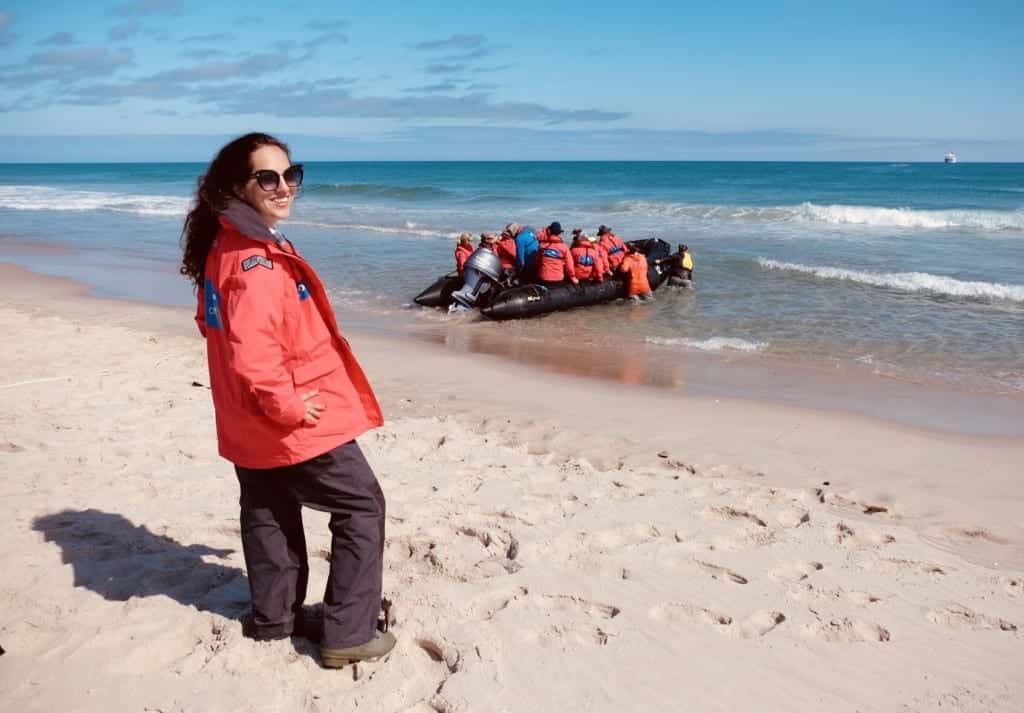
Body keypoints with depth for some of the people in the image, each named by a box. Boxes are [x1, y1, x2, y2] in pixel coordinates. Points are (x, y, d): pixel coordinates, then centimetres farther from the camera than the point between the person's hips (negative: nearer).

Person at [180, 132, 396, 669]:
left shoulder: (225, 247, 7)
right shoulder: (256, 261, -26)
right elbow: (252, 352, -36)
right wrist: (289, 405, -21)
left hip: (250, 422, 10)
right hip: (295, 423, -10)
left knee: (269, 515, 21)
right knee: (362, 506, 2)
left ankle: (274, 617, 37)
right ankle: (347, 635, 6)